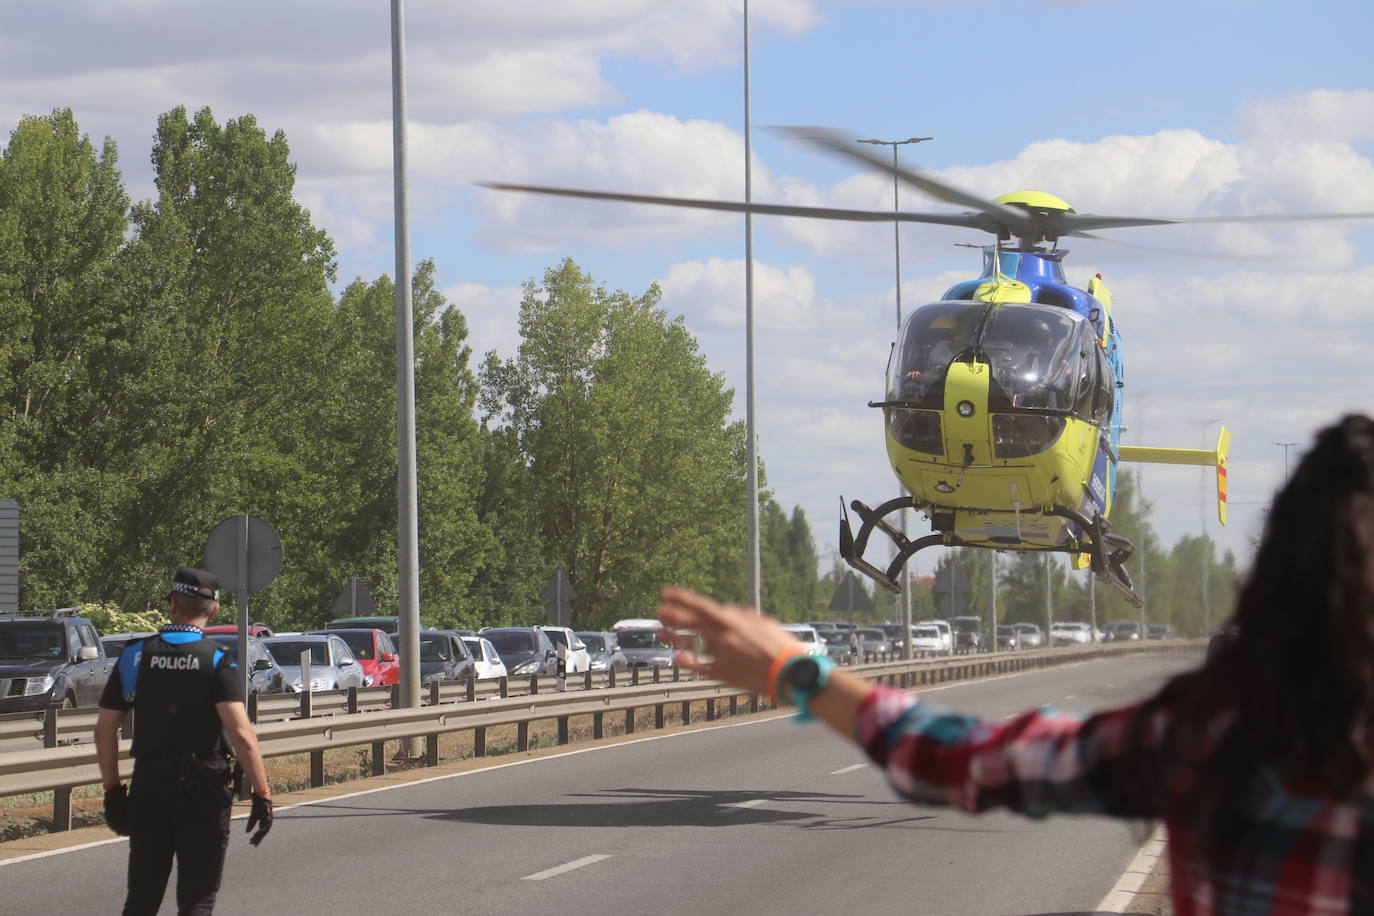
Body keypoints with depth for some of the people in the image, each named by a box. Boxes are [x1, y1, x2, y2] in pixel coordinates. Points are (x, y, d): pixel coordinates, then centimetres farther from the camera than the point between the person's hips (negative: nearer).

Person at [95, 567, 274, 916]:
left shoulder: (135, 655, 2)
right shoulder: (216, 660, -7)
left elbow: (105, 729, 3)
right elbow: (241, 734, -18)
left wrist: (112, 790, 11)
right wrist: (262, 794, -14)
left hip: (149, 786, 3)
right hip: (203, 792, -3)